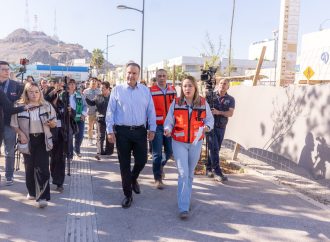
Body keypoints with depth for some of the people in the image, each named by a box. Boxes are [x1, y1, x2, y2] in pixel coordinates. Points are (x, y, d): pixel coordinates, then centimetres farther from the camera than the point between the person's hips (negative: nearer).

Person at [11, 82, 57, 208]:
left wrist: (50, 123, -16)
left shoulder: (47, 106, 1)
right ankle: (32, 191, 31)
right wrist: (21, 134, -12)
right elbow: (14, 124, 3)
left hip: (42, 139, -1)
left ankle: (42, 197, -7)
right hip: (28, 140, 1)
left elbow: (54, 123, 6)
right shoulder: (20, 106, 0)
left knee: (42, 168, -8)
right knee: (29, 167, 12)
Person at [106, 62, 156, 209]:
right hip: (122, 132, -1)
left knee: (141, 160, 6)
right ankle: (128, 195, 22)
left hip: (140, 131, 2)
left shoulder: (145, 90, 4)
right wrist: (110, 130, -5)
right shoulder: (117, 90, 0)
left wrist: (152, 129, 3)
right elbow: (110, 112, -1)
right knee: (124, 164, 6)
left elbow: (151, 111, 7)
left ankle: (133, 179, 41)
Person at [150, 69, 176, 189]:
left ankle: (161, 165, 40)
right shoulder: (151, 91, -5)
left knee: (169, 151, 10)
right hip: (157, 126, -4)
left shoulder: (172, 90, 8)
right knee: (157, 153, -1)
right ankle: (158, 178, 11)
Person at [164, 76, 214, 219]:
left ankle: (185, 201, 36)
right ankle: (183, 208, -3)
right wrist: (167, 129, -23)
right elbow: (169, 120, -3)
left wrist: (207, 127, -14)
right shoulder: (176, 103, -5)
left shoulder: (203, 103, -3)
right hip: (179, 143, -2)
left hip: (196, 143, 2)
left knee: (190, 173, 16)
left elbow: (209, 119, 7)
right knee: (183, 174, -8)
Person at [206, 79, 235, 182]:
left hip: (221, 127, 3)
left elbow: (230, 113, -8)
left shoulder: (230, 99, 5)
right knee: (214, 148, -11)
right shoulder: (211, 96, 1)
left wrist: (218, 112, -23)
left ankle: (209, 169, 23)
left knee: (216, 149, 9)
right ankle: (217, 172, -11)